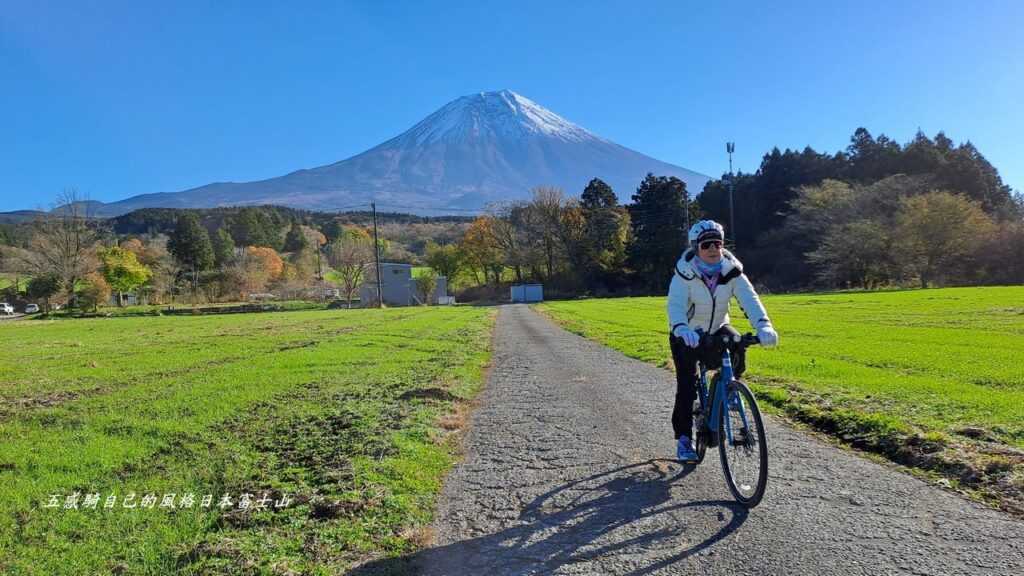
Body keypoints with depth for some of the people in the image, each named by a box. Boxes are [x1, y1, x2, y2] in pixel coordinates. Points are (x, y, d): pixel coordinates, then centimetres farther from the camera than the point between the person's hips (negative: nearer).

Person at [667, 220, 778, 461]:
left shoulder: (731, 270, -14)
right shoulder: (685, 272, -23)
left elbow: (749, 298, -26)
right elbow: (675, 304, -37)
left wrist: (763, 325, -45)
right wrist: (682, 330, -58)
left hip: (717, 329, 3)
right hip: (687, 334, -3)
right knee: (687, 384, -11)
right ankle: (683, 438, 4)